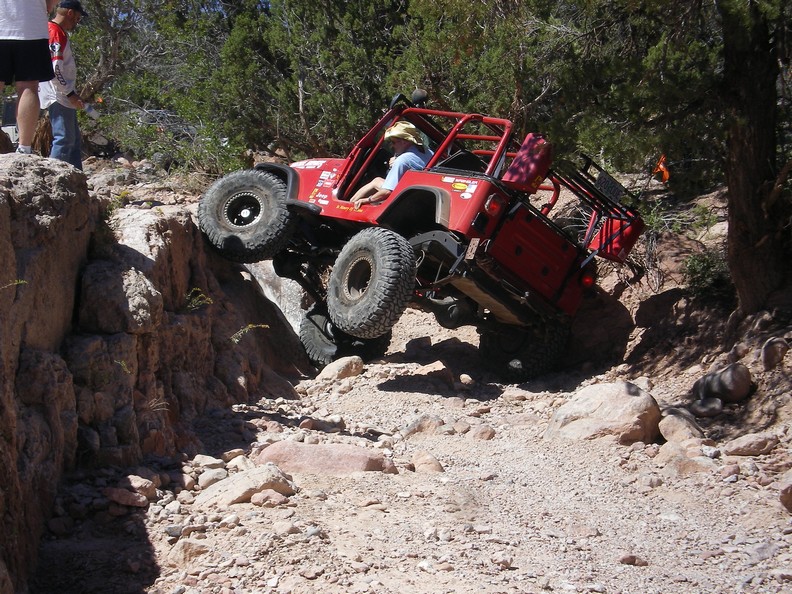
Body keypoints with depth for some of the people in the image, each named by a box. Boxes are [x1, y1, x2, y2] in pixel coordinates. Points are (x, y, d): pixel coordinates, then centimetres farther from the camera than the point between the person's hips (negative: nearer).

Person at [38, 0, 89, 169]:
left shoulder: (60, 33, 19)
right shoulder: (55, 33, -13)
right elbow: (54, 69, -20)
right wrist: (70, 93, -18)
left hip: (64, 98, 11)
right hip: (58, 97, -11)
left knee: (74, 140, 12)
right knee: (64, 139, -12)